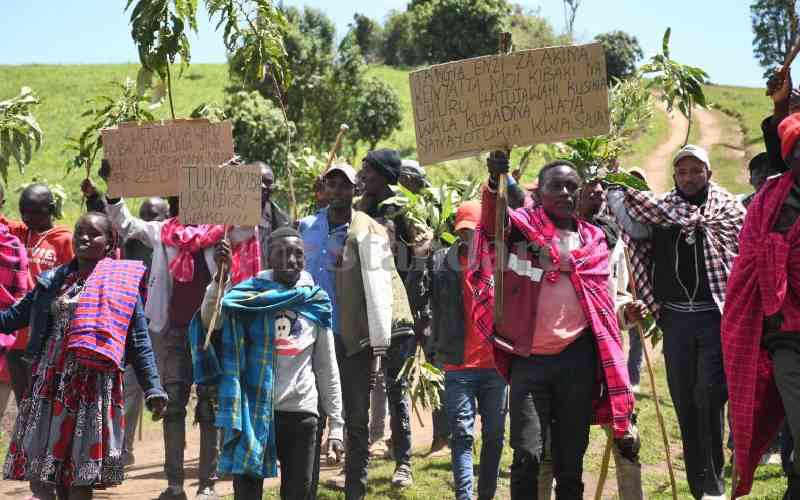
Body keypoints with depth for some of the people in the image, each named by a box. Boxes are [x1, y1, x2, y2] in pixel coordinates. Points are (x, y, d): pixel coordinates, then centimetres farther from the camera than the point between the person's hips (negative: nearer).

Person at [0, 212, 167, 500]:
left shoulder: (121, 284, -1)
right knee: (53, 460, 8)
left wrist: (153, 389, -6)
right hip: (50, 379, 5)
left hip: (94, 382, -5)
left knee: (82, 465, -6)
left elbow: (138, 341, -1)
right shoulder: (53, 281, 11)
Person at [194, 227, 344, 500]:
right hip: (253, 410, -2)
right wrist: (220, 276, -32)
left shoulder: (317, 303, 6)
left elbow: (327, 368, 11)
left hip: (301, 413, 2)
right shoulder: (249, 294, -1)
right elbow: (210, 320, -19)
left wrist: (336, 423, 8)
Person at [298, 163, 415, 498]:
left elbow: (378, 292, -12)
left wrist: (379, 349, -16)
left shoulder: (368, 233, -8)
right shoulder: (307, 228, 6)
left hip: (354, 339, -3)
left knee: (357, 421, 2)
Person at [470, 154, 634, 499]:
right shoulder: (523, 224, 3)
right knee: (527, 456, -10)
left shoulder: (593, 238, 14)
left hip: (577, 358, 3)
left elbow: (602, 300, 16)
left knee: (571, 458, 10)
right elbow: (492, 224, -20)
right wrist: (495, 182, -39)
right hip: (529, 358, -3)